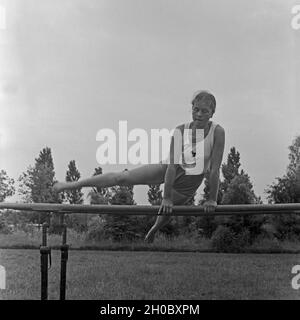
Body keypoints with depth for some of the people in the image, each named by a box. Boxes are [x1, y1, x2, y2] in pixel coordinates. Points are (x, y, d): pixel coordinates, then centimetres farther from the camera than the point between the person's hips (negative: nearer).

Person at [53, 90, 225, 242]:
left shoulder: (217, 132, -23)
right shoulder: (180, 130, -19)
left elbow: (215, 168, -21)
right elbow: (172, 165, -21)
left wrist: (212, 199, -19)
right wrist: (166, 197, -21)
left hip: (189, 183, 0)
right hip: (169, 170, 0)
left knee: (166, 213, 18)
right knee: (122, 177, -9)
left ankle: (154, 229, 58)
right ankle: (73, 184, 1)